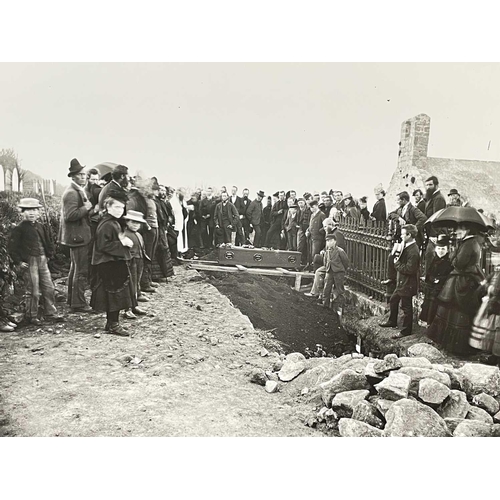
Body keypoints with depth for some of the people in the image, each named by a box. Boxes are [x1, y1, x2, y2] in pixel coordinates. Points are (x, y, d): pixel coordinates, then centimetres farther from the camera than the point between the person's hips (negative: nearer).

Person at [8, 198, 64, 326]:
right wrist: (19, 262, -10)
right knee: (33, 291, 0)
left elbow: (48, 242, 21)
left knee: (49, 288, 9)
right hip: (30, 261, -6)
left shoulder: (42, 226, 10)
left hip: (43, 261, 6)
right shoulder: (19, 229, -7)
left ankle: (51, 314, 20)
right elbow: (12, 248, -6)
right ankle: (32, 316, 15)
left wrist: (49, 254, 11)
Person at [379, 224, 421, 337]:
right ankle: (392, 321, 41)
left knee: (406, 307, 5)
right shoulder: (407, 247, 5)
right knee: (393, 300, 23)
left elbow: (409, 269, -28)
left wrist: (397, 264, -18)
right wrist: (398, 260, -3)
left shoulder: (413, 251, -26)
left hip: (407, 284, -10)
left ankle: (406, 330, 20)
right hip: (402, 282, 10)